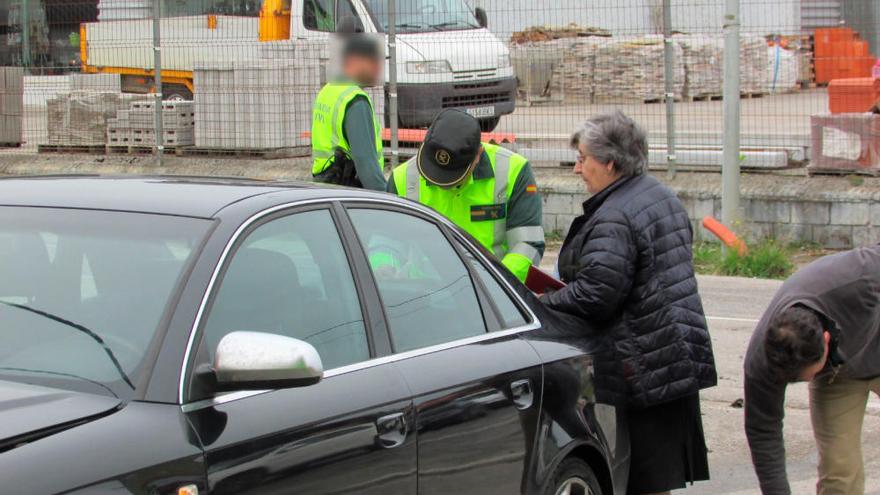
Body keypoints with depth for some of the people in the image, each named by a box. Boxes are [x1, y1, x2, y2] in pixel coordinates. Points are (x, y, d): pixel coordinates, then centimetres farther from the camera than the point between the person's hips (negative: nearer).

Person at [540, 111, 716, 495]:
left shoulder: (613, 218, -19)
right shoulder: (662, 197, 14)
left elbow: (595, 294, -24)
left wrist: (540, 305, -10)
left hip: (642, 366, -10)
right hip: (679, 356, 10)